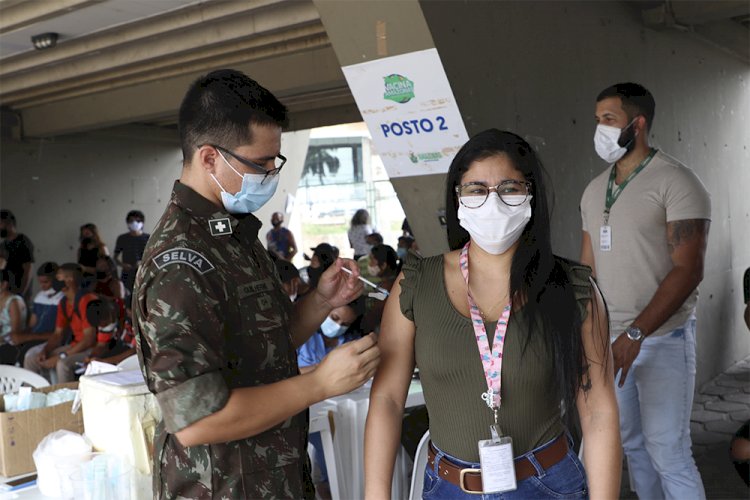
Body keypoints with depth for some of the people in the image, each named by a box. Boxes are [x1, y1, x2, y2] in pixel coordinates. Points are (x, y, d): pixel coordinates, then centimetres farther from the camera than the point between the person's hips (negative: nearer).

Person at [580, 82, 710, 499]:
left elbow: (688, 269, -17)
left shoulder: (675, 182, -10)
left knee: (668, 453, -3)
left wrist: (636, 333, -25)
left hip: (662, 340, -6)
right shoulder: (594, 190, 10)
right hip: (609, 339, 6)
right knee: (632, 445, 15)